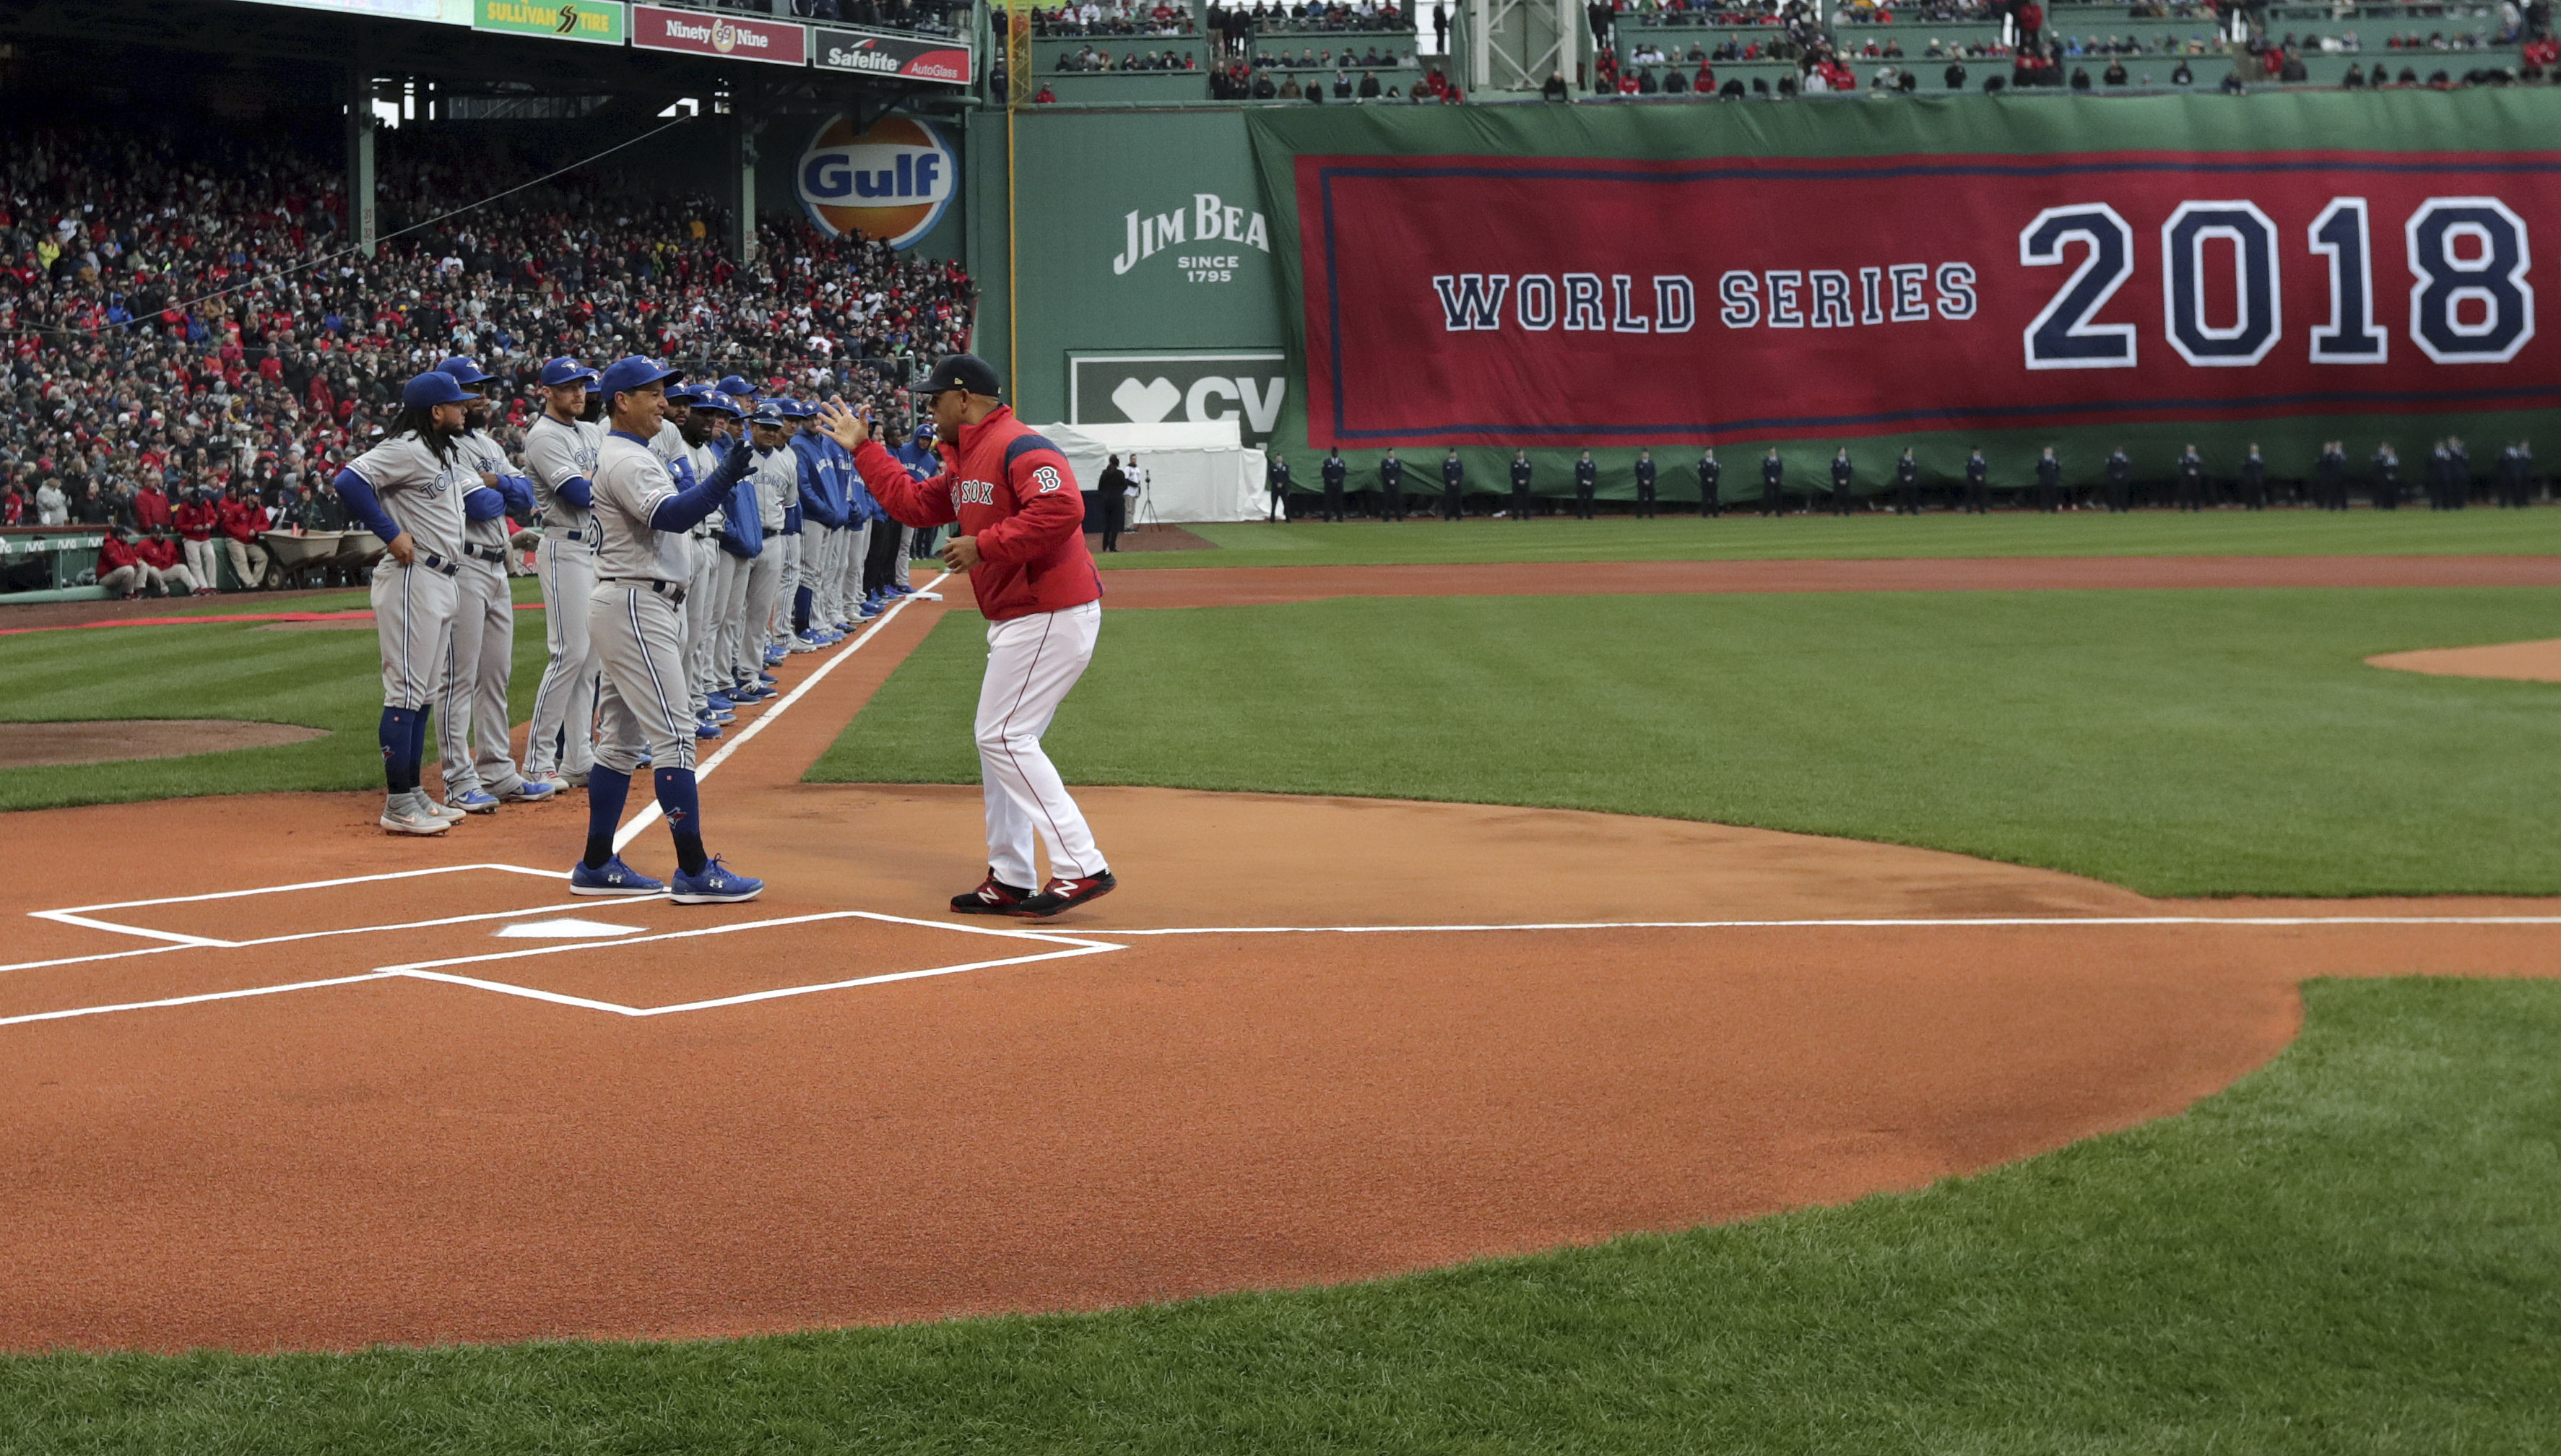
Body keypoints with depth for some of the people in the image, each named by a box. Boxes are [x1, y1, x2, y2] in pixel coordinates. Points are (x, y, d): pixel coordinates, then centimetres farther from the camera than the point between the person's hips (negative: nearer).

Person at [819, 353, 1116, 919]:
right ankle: (1011, 881, 19)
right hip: (1018, 619, 11)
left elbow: (1060, 510, -30)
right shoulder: (968, 462, 18)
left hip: (1051, 617, -11)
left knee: (1005, 737, -13)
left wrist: (985, 545, -24)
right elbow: (912, 503, 28)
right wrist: (863, 448, 28)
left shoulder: (1018, 447, -15)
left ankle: (1082, 868, -15)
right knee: (1001, 741, 13)